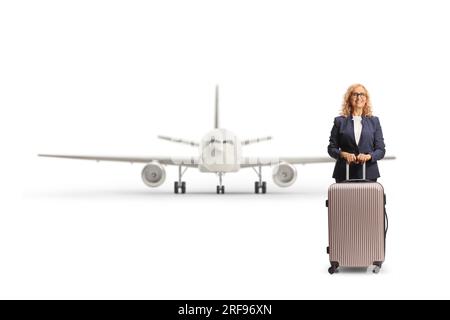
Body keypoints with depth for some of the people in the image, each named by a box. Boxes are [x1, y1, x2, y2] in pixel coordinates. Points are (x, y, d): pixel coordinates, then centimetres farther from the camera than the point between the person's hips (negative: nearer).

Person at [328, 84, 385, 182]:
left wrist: (368, 156, -11)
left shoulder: (374, 121, 11)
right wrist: (344, 154, -11)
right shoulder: (340, 121, 9)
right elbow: (331, 148, 8)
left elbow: (381, 150, 9)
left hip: (368, 174, 1)